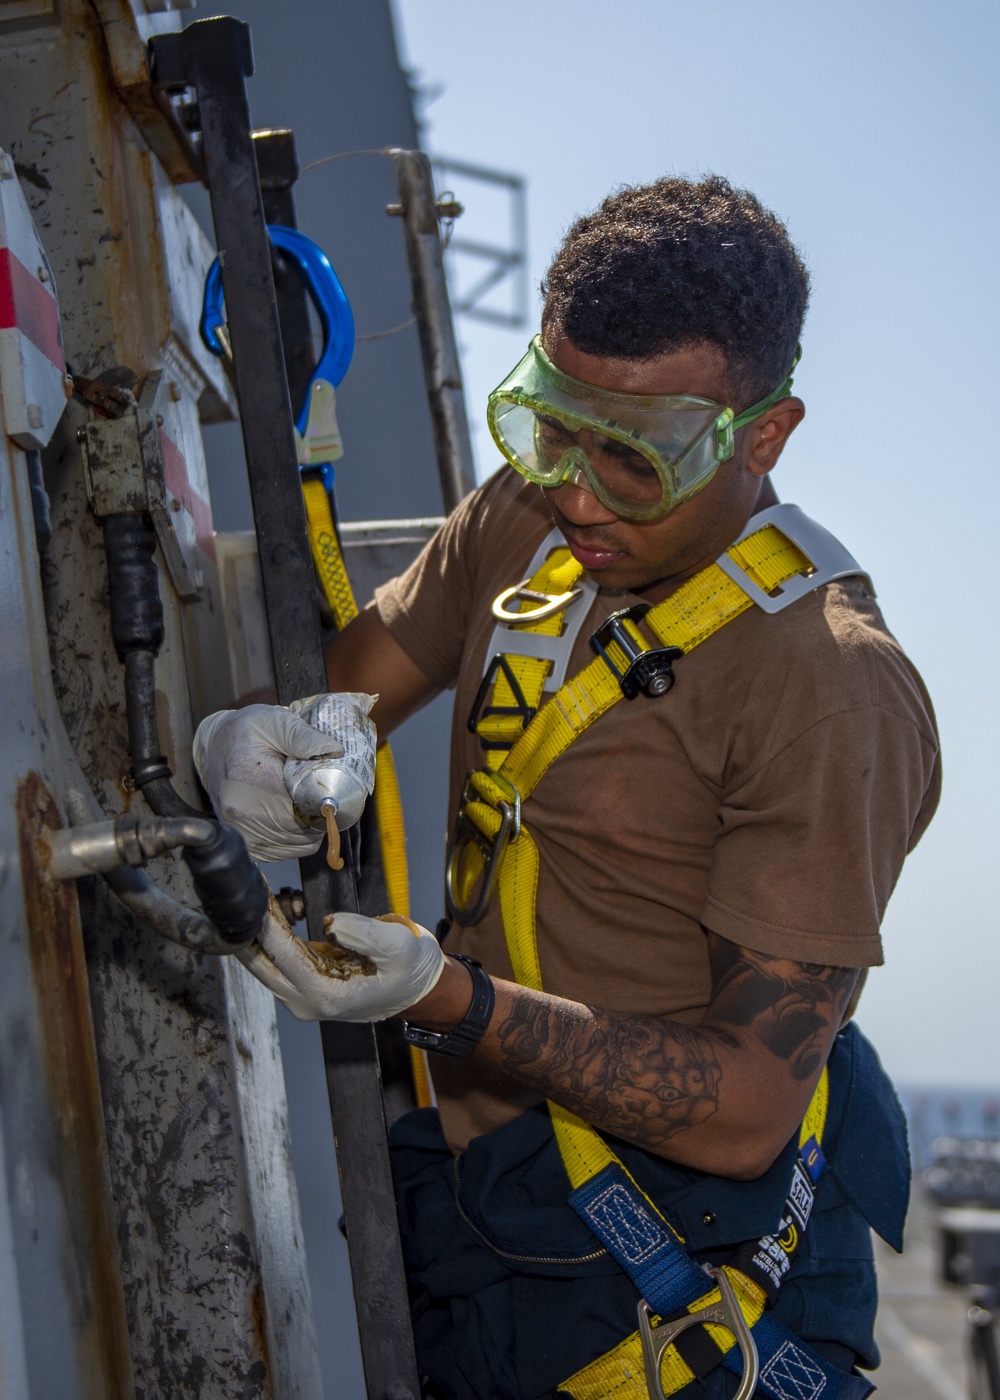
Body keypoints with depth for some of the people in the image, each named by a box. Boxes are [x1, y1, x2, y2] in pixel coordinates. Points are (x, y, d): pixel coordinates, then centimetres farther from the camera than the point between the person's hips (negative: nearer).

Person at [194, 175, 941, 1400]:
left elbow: (750, 1110, -23)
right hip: (458, 1192, 6)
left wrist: (450, 1000, -34)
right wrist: (246, 739, -16)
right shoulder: (522, 521, 2)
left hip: (653, 1296, -6)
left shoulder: (831, 691, -22)